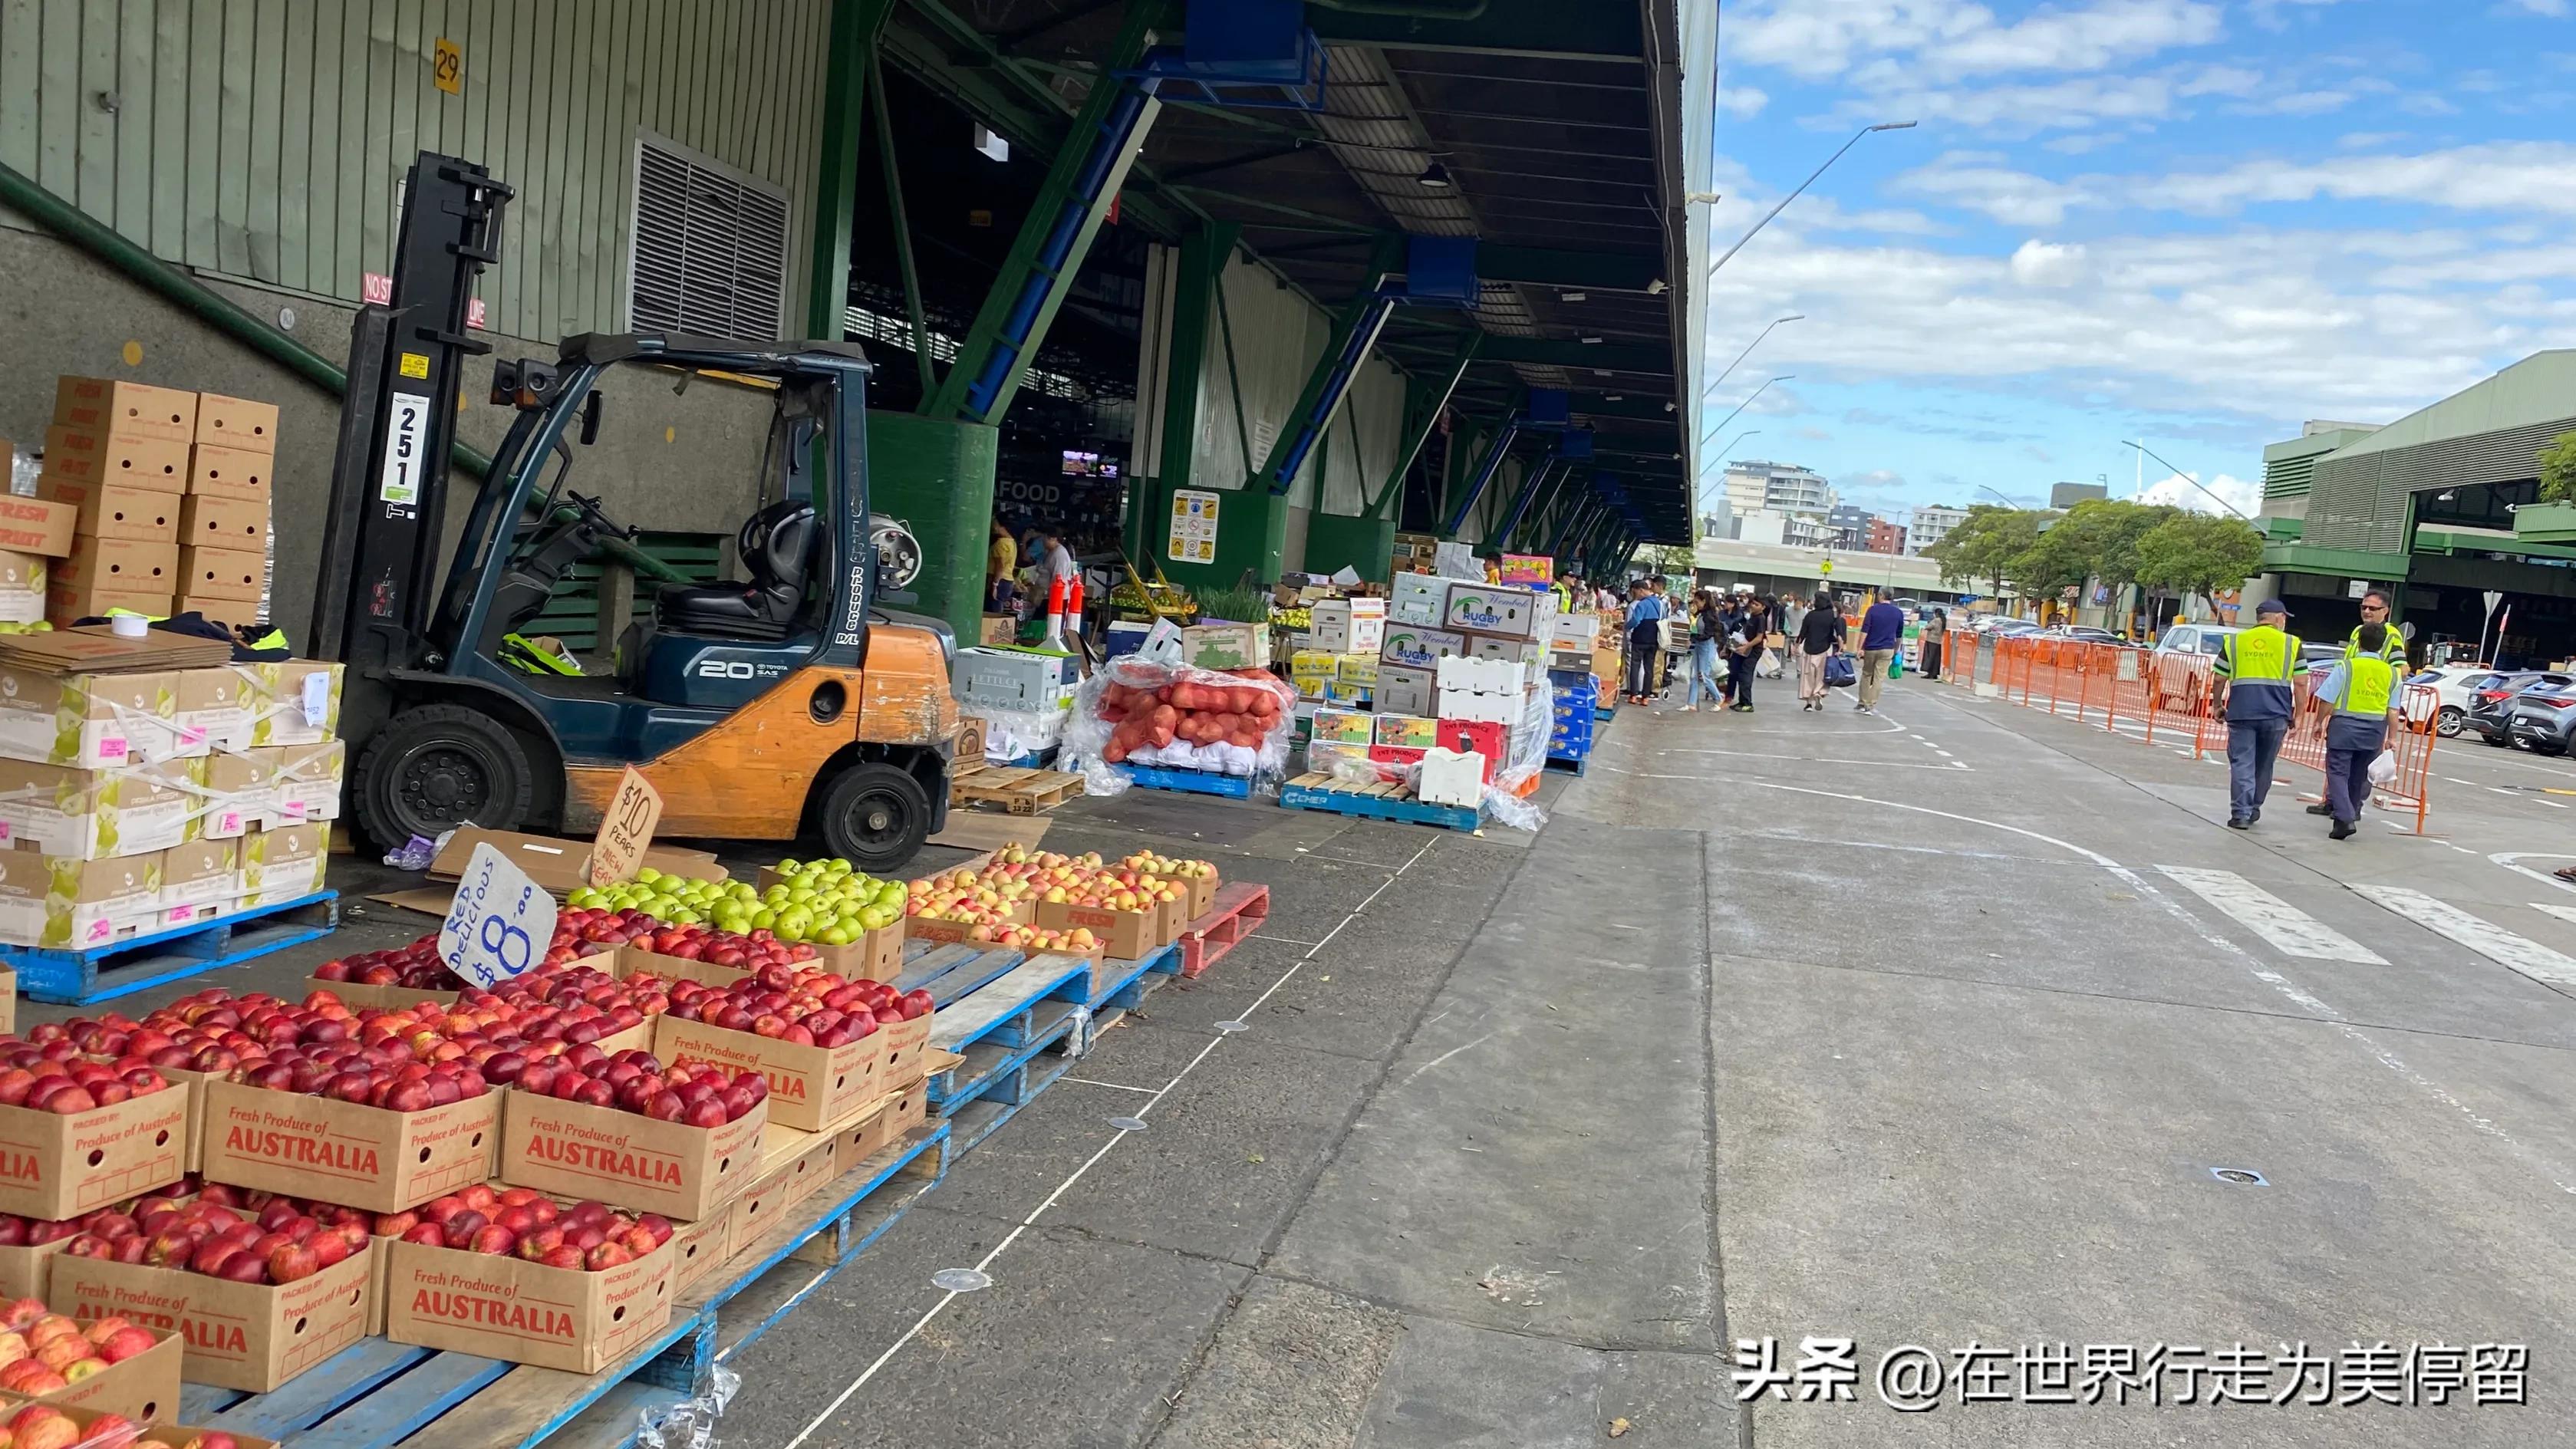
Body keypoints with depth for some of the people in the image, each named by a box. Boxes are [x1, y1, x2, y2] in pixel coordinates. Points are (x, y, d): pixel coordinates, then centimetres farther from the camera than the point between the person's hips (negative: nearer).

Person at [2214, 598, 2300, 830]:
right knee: (2264, 765, 15)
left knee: (2242, 764, 1)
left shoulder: (2234, 642, 7)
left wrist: (2218, 705, 20)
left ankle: (2240, 814, -5)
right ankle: (2253, 809, 28)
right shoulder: (2291, 644, 5)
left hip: (2241, 713, 0)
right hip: (2276, 715, 1)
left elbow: (2220, 679, 7)